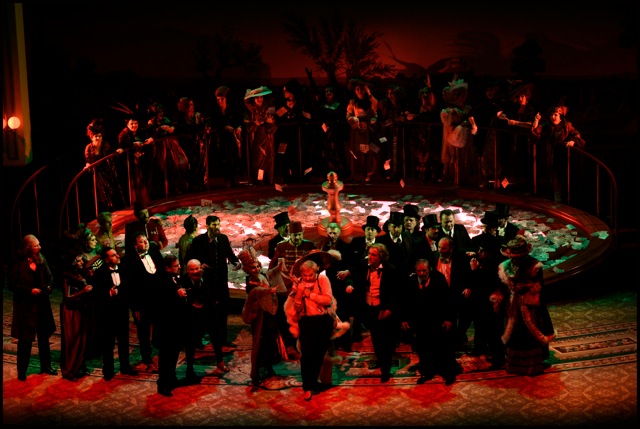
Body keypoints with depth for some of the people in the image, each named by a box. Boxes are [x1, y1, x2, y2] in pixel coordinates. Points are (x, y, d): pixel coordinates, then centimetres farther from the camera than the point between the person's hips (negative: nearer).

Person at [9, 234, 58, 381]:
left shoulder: (41, 260, 2)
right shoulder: (18, 264, -13)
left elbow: (49, 277, 12)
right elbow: (12, 285, -12)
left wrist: (48, 286, -8)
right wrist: (29, 290, -20)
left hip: (42, 304, 5)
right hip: (25, 306, -5)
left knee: (44, 336, 14)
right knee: (25, 339, 1)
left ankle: (46, 366, 28)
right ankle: (22, 371, 13)